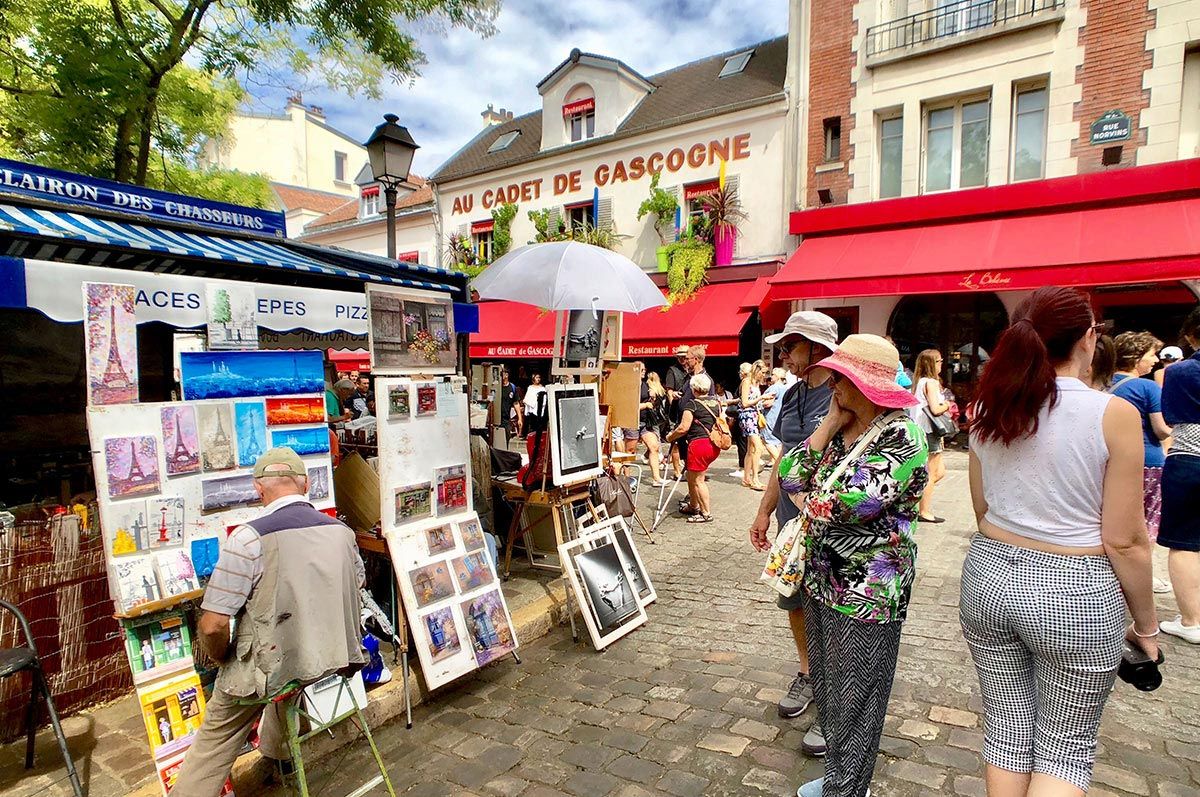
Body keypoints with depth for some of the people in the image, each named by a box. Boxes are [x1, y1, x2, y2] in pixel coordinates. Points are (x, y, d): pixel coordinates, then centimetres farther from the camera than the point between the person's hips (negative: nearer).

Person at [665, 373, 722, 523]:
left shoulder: (692, 404, -8)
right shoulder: (717, 402, 12)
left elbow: (684, 427, -13)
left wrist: (670, 436, 1)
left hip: (699, 443, -8)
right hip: (715, 445, 8)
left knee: (697, 480, 3)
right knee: (691, 475, 21)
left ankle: (707, 513, 8)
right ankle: (694, 506, 30)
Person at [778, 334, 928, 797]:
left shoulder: (902, 437, -18)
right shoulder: (839, 430, 6)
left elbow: (850, 504, -26)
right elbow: (790, 477, -2)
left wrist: (809, 503, -9)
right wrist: (829, 425, -5)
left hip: (867, 592, -8)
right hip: (820, 580, 8)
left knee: (852, 702, 8)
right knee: (825, 688, 22)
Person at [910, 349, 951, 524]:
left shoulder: (919, 381, 13)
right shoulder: (931, 382, -15)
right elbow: (935, 409, -23)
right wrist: (947, 405, -5)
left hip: (921, 431, 9)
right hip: (929, 432, -9)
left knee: (940, 472, 15)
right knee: (932, 475, 1)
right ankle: (925, 511, 7)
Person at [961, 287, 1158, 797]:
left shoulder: (989, 409, -1)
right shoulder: (1113, 415, -14)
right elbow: (1125, 540, -10)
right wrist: (1145, 624, 4)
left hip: (989, 578, 4)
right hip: (1075, 593, -4)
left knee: (1006, 731, 18)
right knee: (1067, 748, 16)